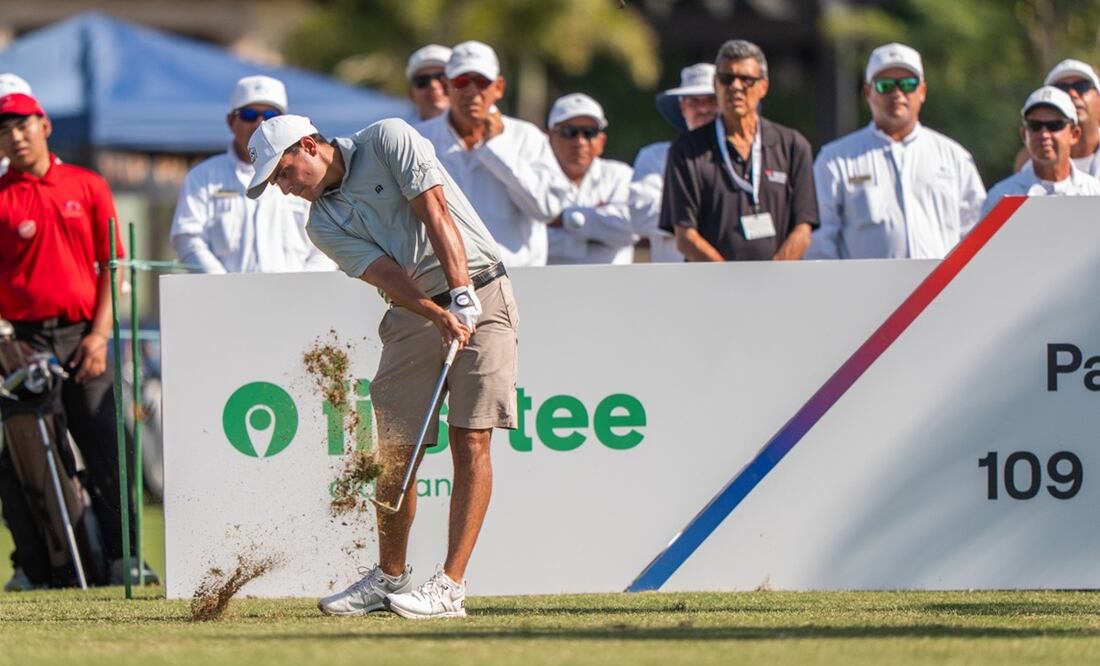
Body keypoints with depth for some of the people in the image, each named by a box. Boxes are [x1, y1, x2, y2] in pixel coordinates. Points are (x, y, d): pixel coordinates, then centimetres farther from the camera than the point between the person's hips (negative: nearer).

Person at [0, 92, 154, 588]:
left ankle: (119, 556, 0)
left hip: (83, 337, 1)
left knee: (105, 449, -3)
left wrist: (100, 333, -2)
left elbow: (111, 264, 8)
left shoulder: (88, 187, 9)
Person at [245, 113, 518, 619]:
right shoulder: (324, 224, 5)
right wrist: (439, 315, -26)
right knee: (395, 450, 2)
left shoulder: (388, 141, -5)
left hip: (477, 292, -5)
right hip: (413, 313, 5)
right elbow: (387, 275, -8)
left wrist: (461, 296, -22)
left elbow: (435, 212, -13)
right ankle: (389, 578, 17)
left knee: (470, 441, -11)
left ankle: (451, 586, -14)